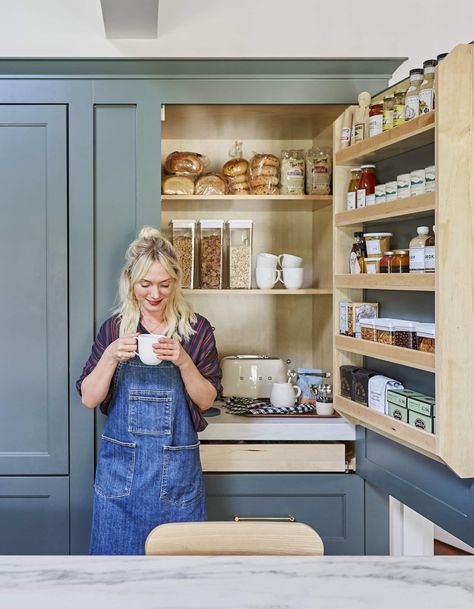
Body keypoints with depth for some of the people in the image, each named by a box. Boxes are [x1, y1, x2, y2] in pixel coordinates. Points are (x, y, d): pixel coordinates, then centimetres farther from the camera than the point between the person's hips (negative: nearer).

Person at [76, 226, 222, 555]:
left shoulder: (197, 329, -2)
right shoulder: (114, 329, 2)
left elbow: (206, 401, -2)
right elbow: (89, 399, 0)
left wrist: (183, 361, -18)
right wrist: (111, 356, -16)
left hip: (177, 467, -1)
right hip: (121, 465, 1)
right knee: (118, 548, 10)